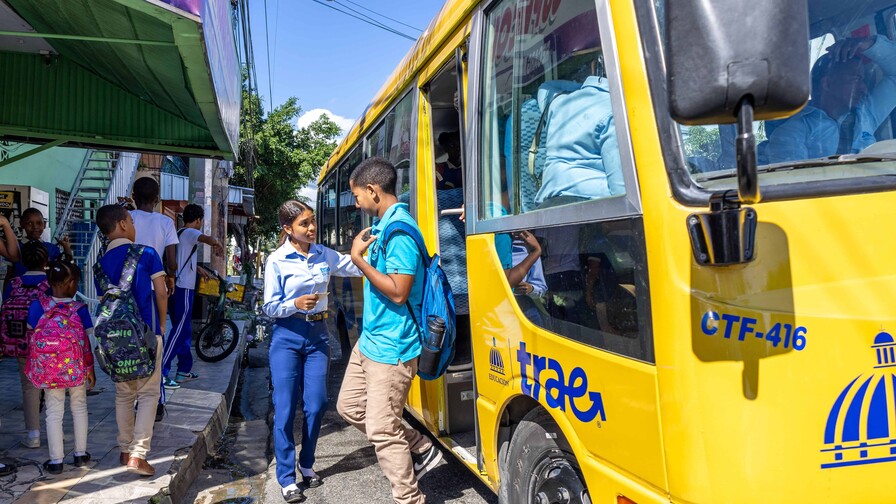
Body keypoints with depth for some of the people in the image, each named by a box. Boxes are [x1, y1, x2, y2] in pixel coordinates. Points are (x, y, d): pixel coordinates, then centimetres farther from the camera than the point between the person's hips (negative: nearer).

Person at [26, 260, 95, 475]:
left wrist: (38, 368, 10)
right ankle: (80, 454, 24)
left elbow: (33, 338, -3)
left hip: (49, 368, 0)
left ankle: (56, 461, 13)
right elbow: (86, 343, -8)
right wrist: (90, 369, 2)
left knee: (54, 412, 9)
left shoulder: (38, 306, -8)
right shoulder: (80, 309, -10)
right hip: (77, 368, 0)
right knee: (79, 408, 16)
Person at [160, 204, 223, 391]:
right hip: (184, 288, -10)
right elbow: (208, 239, -30)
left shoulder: (179, 234, 18)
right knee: (179, 330, -9)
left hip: (175, 287, 10)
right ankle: (161, 373, -12)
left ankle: (184, 370, 22)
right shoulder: (191, 233, -9)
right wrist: (218, 245, -11)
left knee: (185, 329, 16)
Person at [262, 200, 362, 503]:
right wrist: (296, 304, -23)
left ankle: (307, 465, 28)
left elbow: (359, 267, 1)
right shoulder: (277, 260, -8)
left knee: (315, 405, 6)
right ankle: (286, 478, 11)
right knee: (285, 408, 0)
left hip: (317, 334, 3)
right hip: (287, 337, -3)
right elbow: (269, 307, -7)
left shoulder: (325, 255, 3)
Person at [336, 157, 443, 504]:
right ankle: (421, 449, 30)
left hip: (391, 347, -11)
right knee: (349, 407, 21)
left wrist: (359, 259, -20)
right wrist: (363, 254, 4)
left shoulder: (400, 230, -21)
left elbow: (398, 292, -25)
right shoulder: (381, 225, 9)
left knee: (382, 430, -1)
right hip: (370, 340, 11)